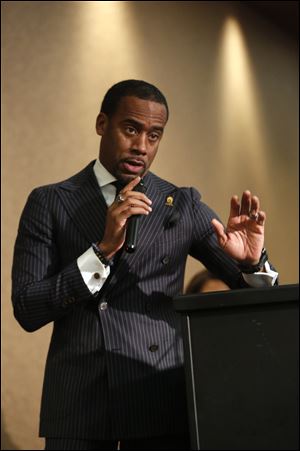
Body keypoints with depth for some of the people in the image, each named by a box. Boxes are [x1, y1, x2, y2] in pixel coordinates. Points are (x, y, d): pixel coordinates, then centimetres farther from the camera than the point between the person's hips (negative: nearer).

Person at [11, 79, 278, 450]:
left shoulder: (184, 205, 5)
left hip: (162, 402, 1)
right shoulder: (49, 202, 2)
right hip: (76, 403, 0)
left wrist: (251, 260, -16)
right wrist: (104, 249, -16)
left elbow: (253, 290, 8)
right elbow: (26, 311, -4)